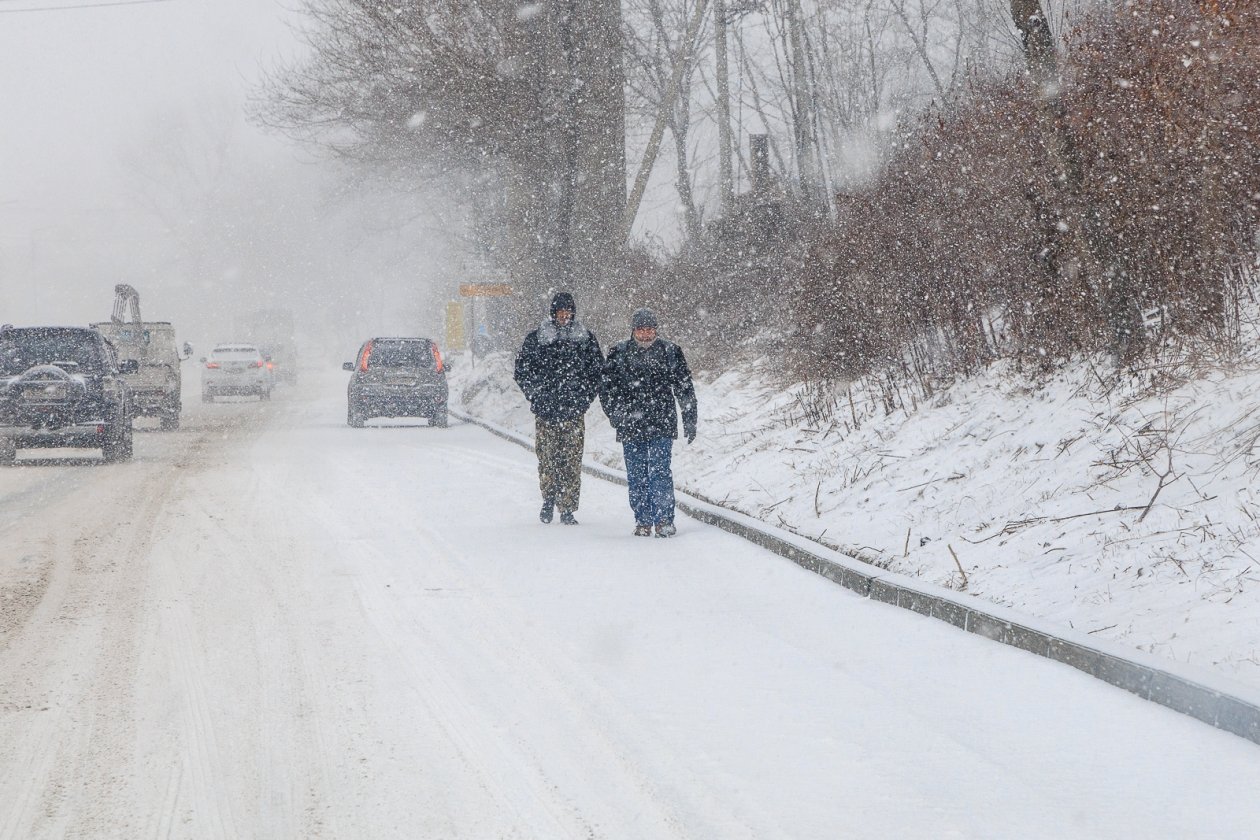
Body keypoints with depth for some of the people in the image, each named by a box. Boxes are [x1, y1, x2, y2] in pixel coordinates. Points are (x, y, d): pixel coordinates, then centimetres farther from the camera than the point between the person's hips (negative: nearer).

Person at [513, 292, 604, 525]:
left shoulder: (586, 339, 7)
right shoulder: (536, 339, 4)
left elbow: (598, 371, 12)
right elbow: (522, 370, 8)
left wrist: (585, 397, 3)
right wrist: (536, 395, 0)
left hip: (574, 411, 0)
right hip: (545, 410, 0)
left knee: (572, 461, -4)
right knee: (547, 457, 1)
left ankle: (568, 508, 0)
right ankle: (548, 499, 21)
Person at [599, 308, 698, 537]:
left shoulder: (670, 352, 6)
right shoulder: (618, 354, 6)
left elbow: (685, 389, 10)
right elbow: (606, 388, 8)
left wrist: (690, 421, 7)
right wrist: (615, 413, -6)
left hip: (662, 425, -1)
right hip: (630, 426, 1)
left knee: (660, 472, -11)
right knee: (637, 476, 4)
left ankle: (664, 520, -7)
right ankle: (642, 521, 12)